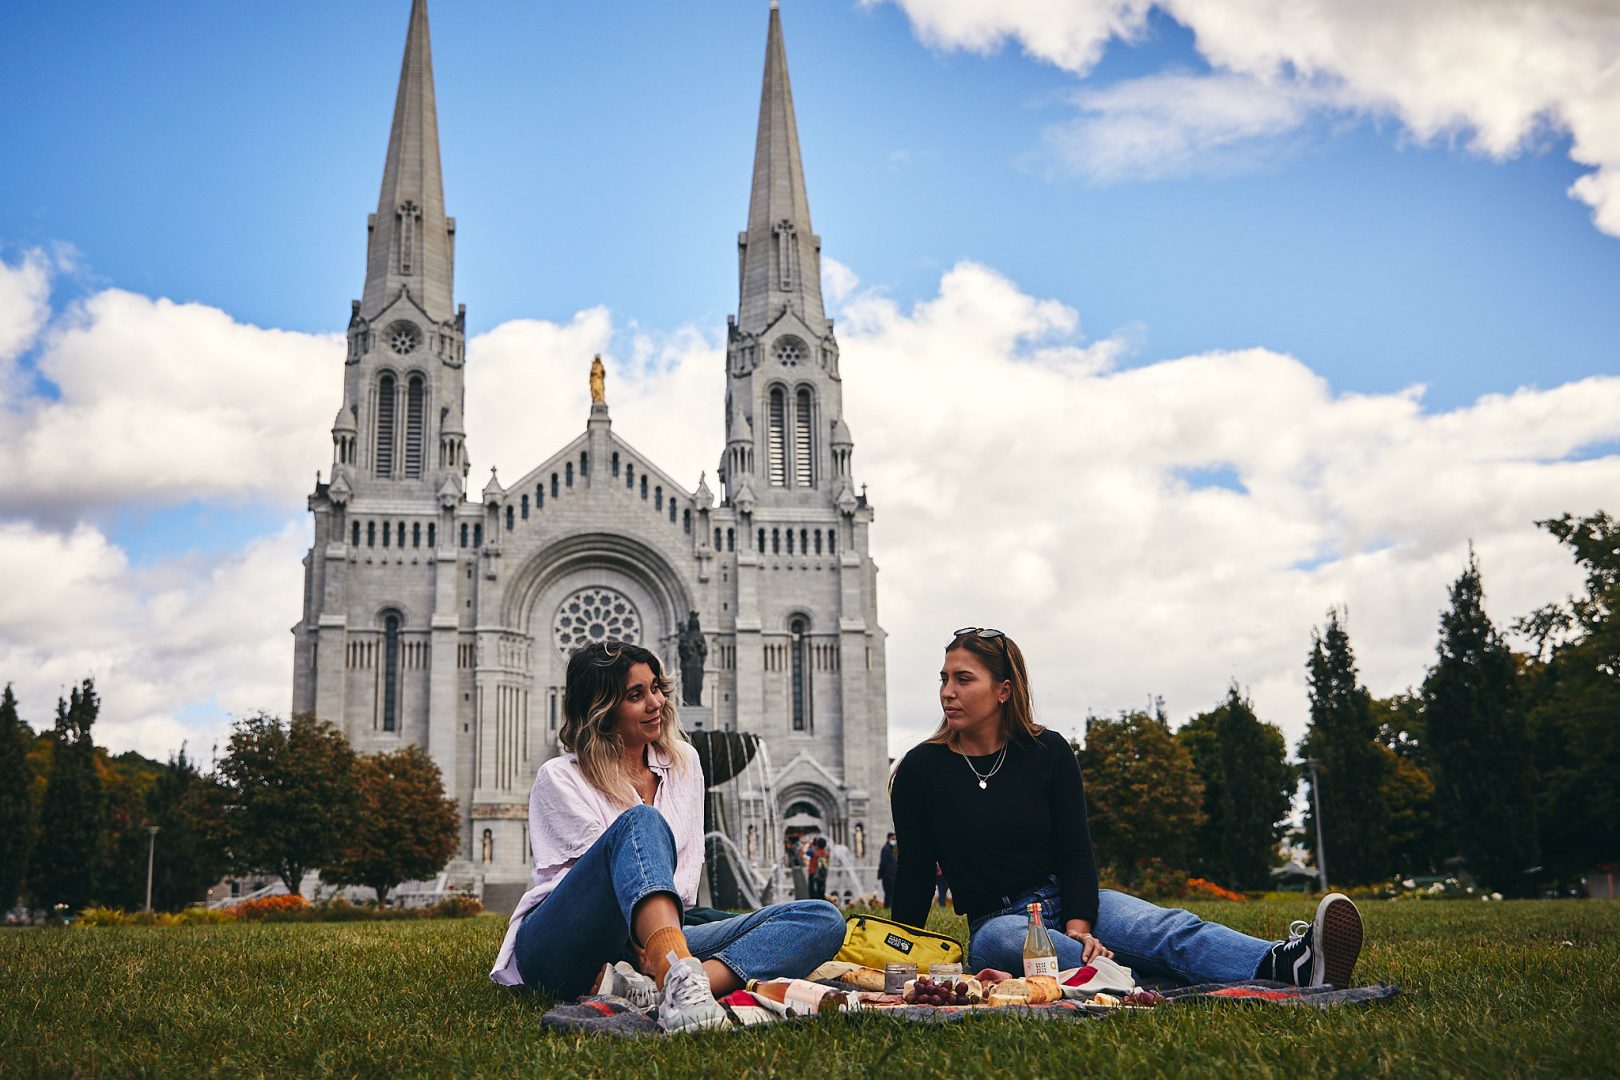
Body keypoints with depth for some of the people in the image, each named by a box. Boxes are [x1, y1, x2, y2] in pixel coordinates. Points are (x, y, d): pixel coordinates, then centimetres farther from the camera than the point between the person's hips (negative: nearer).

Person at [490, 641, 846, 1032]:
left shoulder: (682, 762, 17)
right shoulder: (559, 778, 3)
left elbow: (689, 862, 9)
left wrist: (659, 922, -12)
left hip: (644, 944, 5)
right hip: (559, 947, -5)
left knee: (822, 920, -16)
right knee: (640, 823, -33)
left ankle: (644, 986, -41)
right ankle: (678, 979, -61)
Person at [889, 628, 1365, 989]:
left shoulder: (1048, 752, 1)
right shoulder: (921, 770, -3)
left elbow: (1075, 852, -3)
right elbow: (915, 873, 2)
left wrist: (1078, 926, -19)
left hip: (1066, 901, 0)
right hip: (996, 919, 0)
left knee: (1164, 927, -30)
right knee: (1002, 941, -40)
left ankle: (1291, 964, -54)